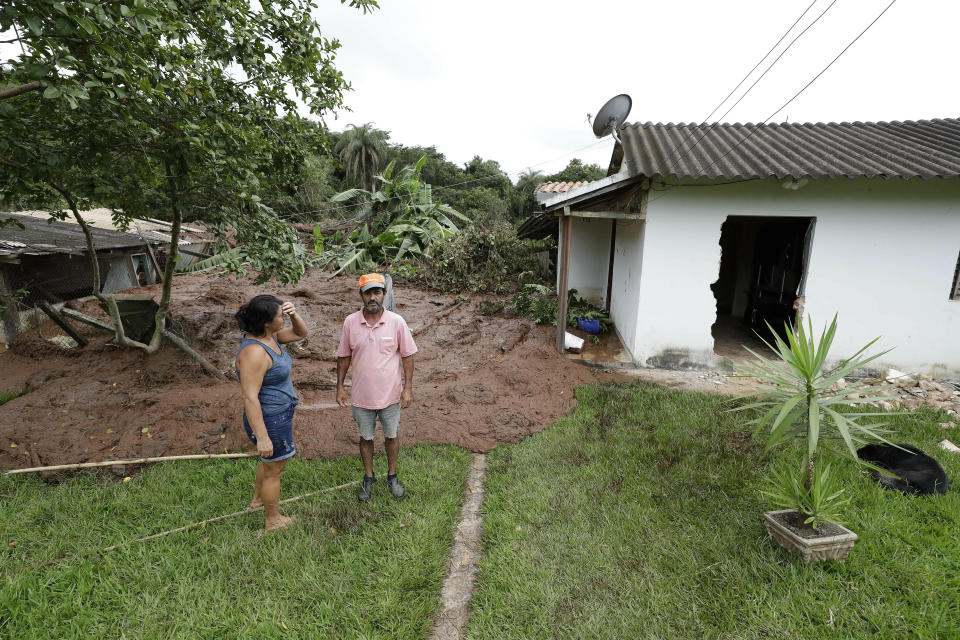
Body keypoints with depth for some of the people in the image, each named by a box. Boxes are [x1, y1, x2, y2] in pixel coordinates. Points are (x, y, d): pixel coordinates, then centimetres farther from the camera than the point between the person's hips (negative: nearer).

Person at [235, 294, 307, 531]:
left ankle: (258, 498, 57)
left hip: (281, 412, 10)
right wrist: (262, 437, -28)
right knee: (274, 469, 13)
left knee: (271, 460, 32)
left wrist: (294, 315, -11)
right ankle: (273, 520, 36)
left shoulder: (269, 335, -3)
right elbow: (250, 398, -31)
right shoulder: (254, 352, -31)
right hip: (270, 420, -10)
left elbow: (300, 333, 10)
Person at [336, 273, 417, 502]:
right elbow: (344, 356, 3)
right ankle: (368, 477, 39)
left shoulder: (396, 322, -11)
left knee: (391, 436, 16)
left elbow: (407, 355, -5)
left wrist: (408, 387, -7)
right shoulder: (350, 322, -7)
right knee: (366, 437, 17)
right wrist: (340, 386, 4)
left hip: (391, 394, -1)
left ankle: (392, 476, 38)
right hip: (362, 396, 1)